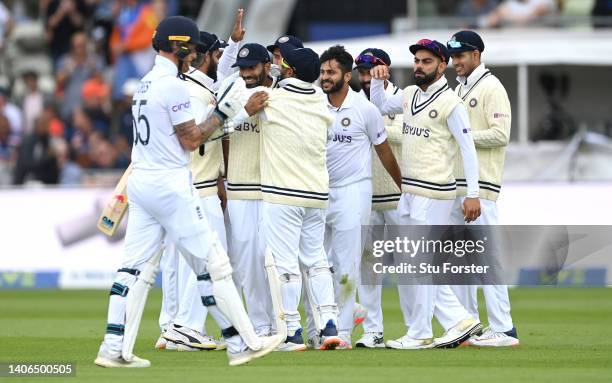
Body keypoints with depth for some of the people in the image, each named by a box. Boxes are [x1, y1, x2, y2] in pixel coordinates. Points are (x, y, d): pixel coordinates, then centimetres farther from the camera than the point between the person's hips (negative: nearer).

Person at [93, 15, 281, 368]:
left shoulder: (146, 84, 15)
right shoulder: (174, 85, -13)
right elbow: (191, 141, -10)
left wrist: (218, 113, 15)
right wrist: (223, 113, -2)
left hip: (140, 181, 9)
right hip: (170, 184, -9)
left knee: (137, 266, 5)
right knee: (212, 262, -2)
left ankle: (115, 349, -1)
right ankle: (242, 343, 1)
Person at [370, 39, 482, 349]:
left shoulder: (450, 103, -12)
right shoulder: (410, 95, 11)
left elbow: (468, 149, -14)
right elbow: (379, 108, 27)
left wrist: (473, 194, -19)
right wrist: (378, 80, 7)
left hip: (434, 194, -9)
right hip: (408, 192, 9)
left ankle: (419, 335, 4)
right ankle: (459, 320, 15)